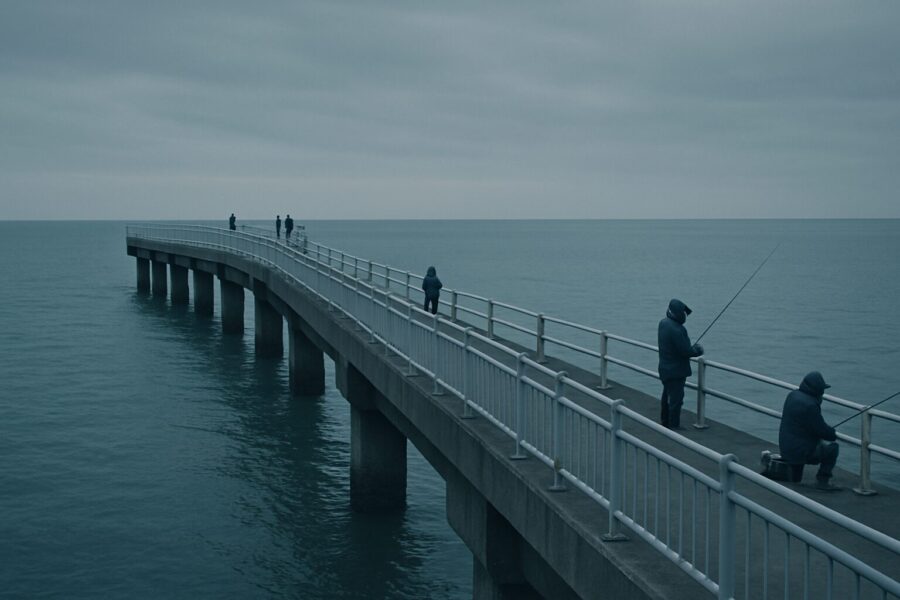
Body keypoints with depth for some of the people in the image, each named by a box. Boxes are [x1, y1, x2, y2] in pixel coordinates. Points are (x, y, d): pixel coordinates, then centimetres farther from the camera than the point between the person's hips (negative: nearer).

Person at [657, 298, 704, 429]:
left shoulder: (663, 323, 1)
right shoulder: (677, 330, -28)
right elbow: (686, 351, -25)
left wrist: (692, 349, 7)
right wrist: (698, 350, -5)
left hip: (665, 368, 9)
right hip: (676, 371, -9)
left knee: (667, 396, 21)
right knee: (676, 399, 0)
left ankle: (665, 422, 34)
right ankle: (674, 426, 7)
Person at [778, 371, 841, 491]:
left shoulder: (792, 395, 4)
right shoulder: (810, 405, -24)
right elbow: (822, 430, -18)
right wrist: (833, 434, 4)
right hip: (799, 451, -9)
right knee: (832, 448, -3)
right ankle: (822, 481, 1)